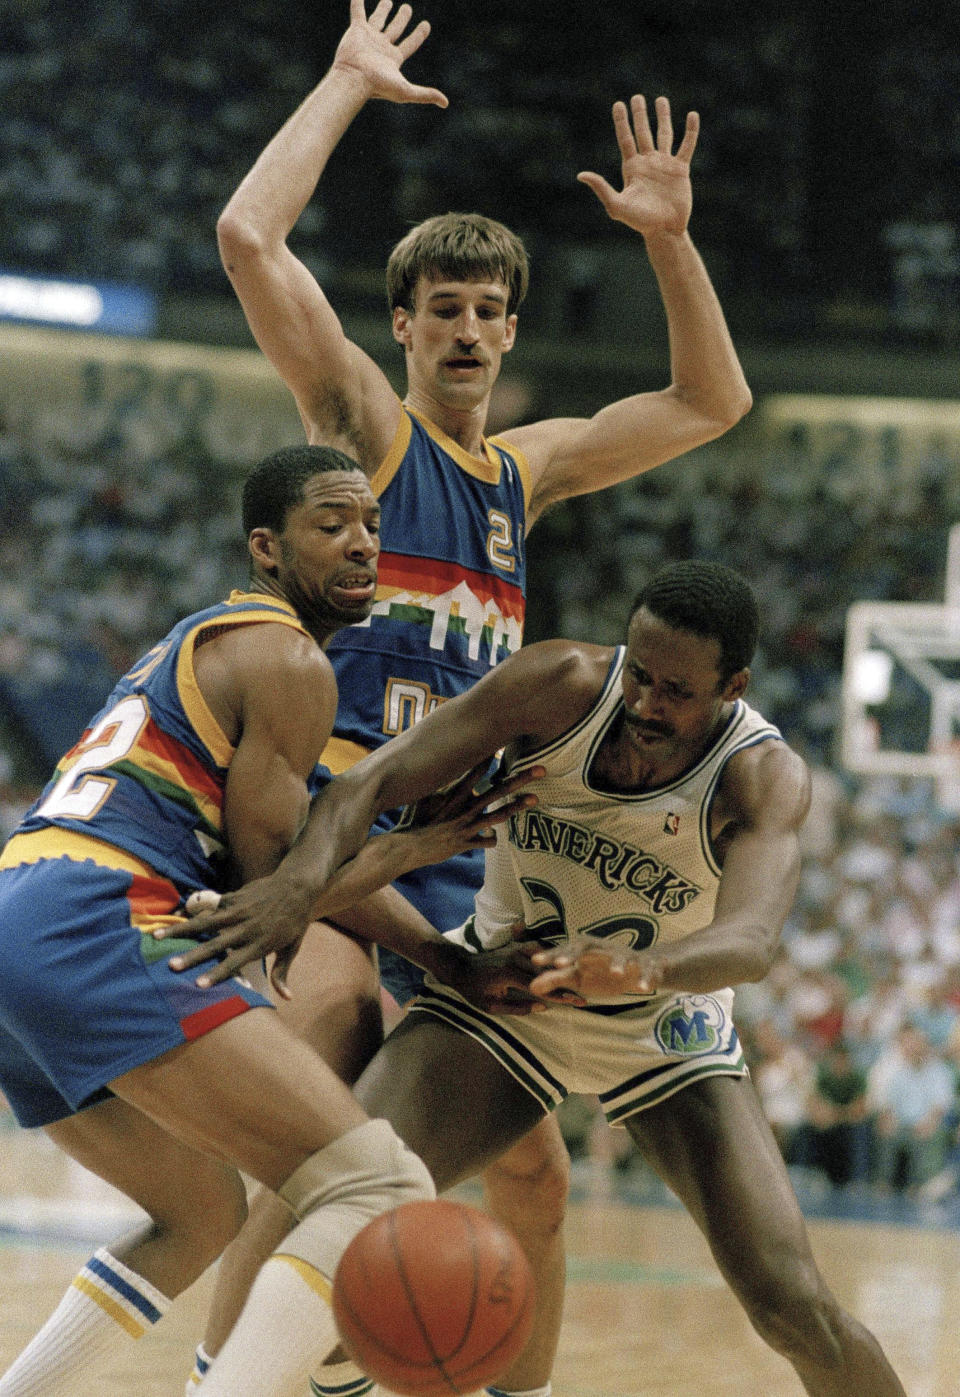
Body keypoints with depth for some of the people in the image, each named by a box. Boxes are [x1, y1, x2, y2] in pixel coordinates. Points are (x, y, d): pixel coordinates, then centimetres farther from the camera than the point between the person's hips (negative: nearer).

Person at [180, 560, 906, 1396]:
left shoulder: (765, 778, -28)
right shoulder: (562, 686, -24)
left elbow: (751, 940, -46)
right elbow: (375, 779, -27)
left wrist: (644, 969, -68)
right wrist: (301, 879, -48)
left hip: (665, 1029, -1)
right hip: (504, 990, 1)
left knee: (791, 1303, -14)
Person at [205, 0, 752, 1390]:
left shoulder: (525, 468, 18)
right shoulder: (364, 426, 2)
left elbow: (711, 402, 21)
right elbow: (250, 237, -10)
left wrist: (669, 241, 8)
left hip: (469, 848, 6)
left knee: (533, 1173, 6)